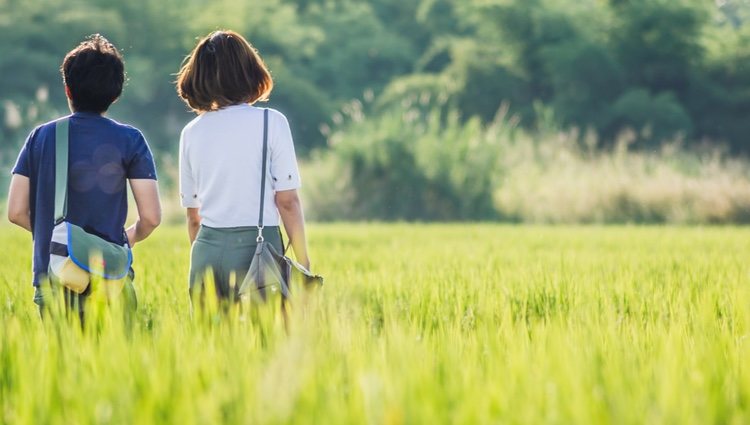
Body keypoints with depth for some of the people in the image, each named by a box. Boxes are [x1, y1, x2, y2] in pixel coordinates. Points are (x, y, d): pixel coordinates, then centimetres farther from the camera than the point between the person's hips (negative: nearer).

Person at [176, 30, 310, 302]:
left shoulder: (191, 132, 9)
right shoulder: (271, 123, -2)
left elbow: (193, 216, 13)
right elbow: (287, 200, -5)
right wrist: (303, 264, 1)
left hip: (207, 250, 4)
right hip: (257, 246, -3)